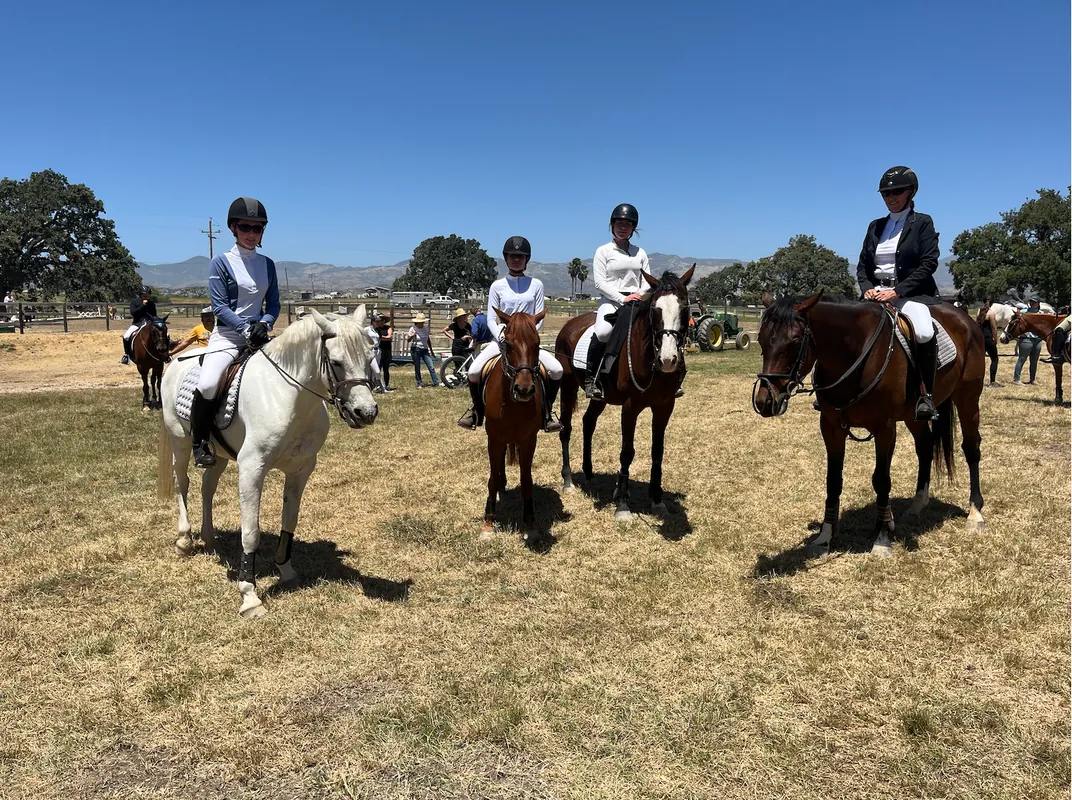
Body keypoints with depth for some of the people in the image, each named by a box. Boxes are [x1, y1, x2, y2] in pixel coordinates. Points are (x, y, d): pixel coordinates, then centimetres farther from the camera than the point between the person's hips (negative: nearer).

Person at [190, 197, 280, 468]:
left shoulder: (267, 264, 12)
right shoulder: (221, 262, -1)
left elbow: (273, 304, 11)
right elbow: (219, 306, -7)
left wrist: (264, 324, -10)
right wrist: (246, 328, -18)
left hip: (260, 335, 5)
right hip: (227, 335, -5)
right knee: (207, 385, -28)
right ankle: (200, 444, -6)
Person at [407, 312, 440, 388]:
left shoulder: (426, 328, 7)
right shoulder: (413, 329, -4)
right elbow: (408, 340, -5)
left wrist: (431, 350, 20)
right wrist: (412, 336, -25)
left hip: (425, 350, 3)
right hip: (415, 350, -3)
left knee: (431, 367, -5)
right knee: (417, 368, 4)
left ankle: (436, 383, -4)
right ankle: (419, 384, 14)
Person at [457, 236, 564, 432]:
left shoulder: (536, 285, 6)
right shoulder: (497, 286, 5)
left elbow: (540, 318, 3)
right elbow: (491, 320, 2)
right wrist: (502, 337, -15)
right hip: (501, 339, 0)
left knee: (557, 369, -23)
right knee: (474, 370, -23)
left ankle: (546, 411, 1)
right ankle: (477, 410, 6)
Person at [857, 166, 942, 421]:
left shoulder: (923, 223, 3)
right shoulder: (875, 226, 16)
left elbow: (929, 263, -7)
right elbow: (862, 265, 15)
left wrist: (897, 291, -17)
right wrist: (867, 288, -7)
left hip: (912, 293, -5)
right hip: (877, 293, 5)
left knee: (924, 333, -35)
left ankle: (926, 395, -23)